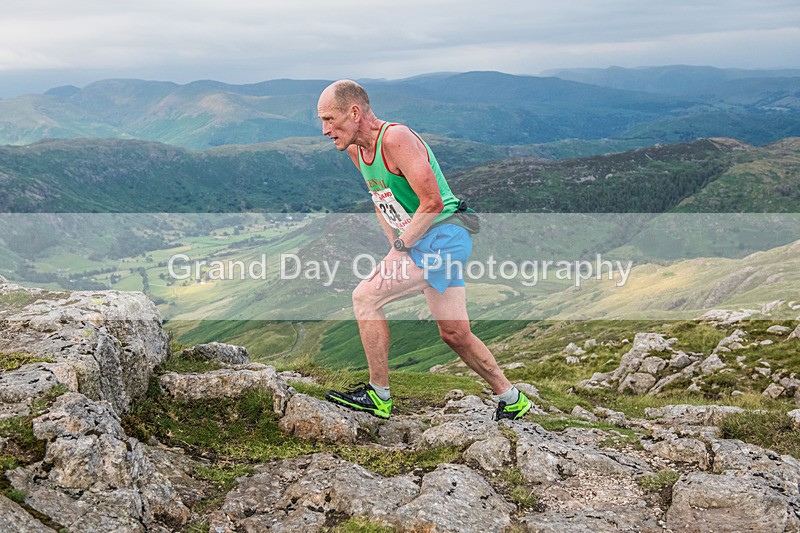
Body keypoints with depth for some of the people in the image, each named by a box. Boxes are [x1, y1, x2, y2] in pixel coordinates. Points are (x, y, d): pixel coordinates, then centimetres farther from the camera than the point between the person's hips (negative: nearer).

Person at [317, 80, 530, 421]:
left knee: (366, 296, -14)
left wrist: (399, 249, -19)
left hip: (441, 237, -9)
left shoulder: (396, 139, -20)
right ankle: (511, 399, 29)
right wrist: (396, 245, 9)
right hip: (418, 242, 9)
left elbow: (433, 203, -23)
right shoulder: (355, 150, 8)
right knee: (454, 334, 13)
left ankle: (378, 396, -3)